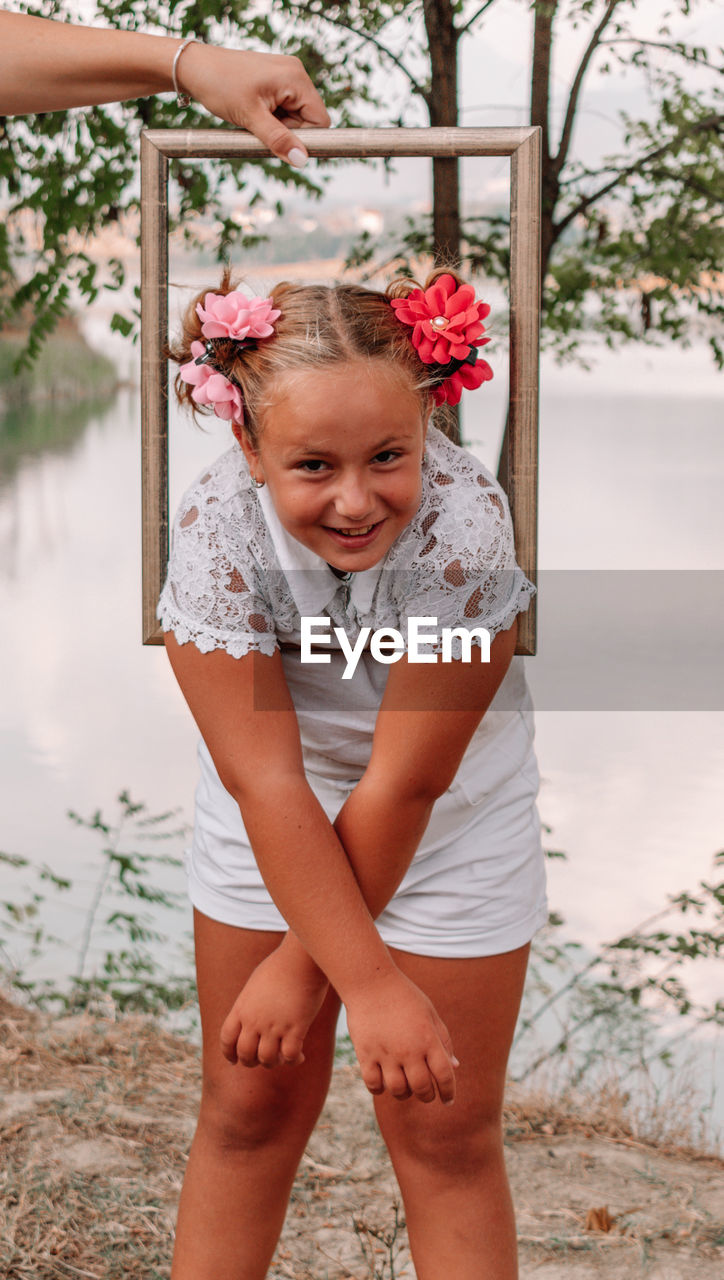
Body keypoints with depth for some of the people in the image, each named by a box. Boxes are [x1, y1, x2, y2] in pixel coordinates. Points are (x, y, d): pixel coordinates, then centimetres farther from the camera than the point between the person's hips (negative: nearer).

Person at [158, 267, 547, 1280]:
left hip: (453, 819, -1)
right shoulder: (214, 528, -28)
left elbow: (404, 784, -25)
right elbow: (268, 782, -25)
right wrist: (369, 982, -26)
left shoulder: (467, 525, -33)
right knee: (249, 1104, 14)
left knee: (447, 1133, 6)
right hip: (271, 816, 2)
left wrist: (303, 967, -17)